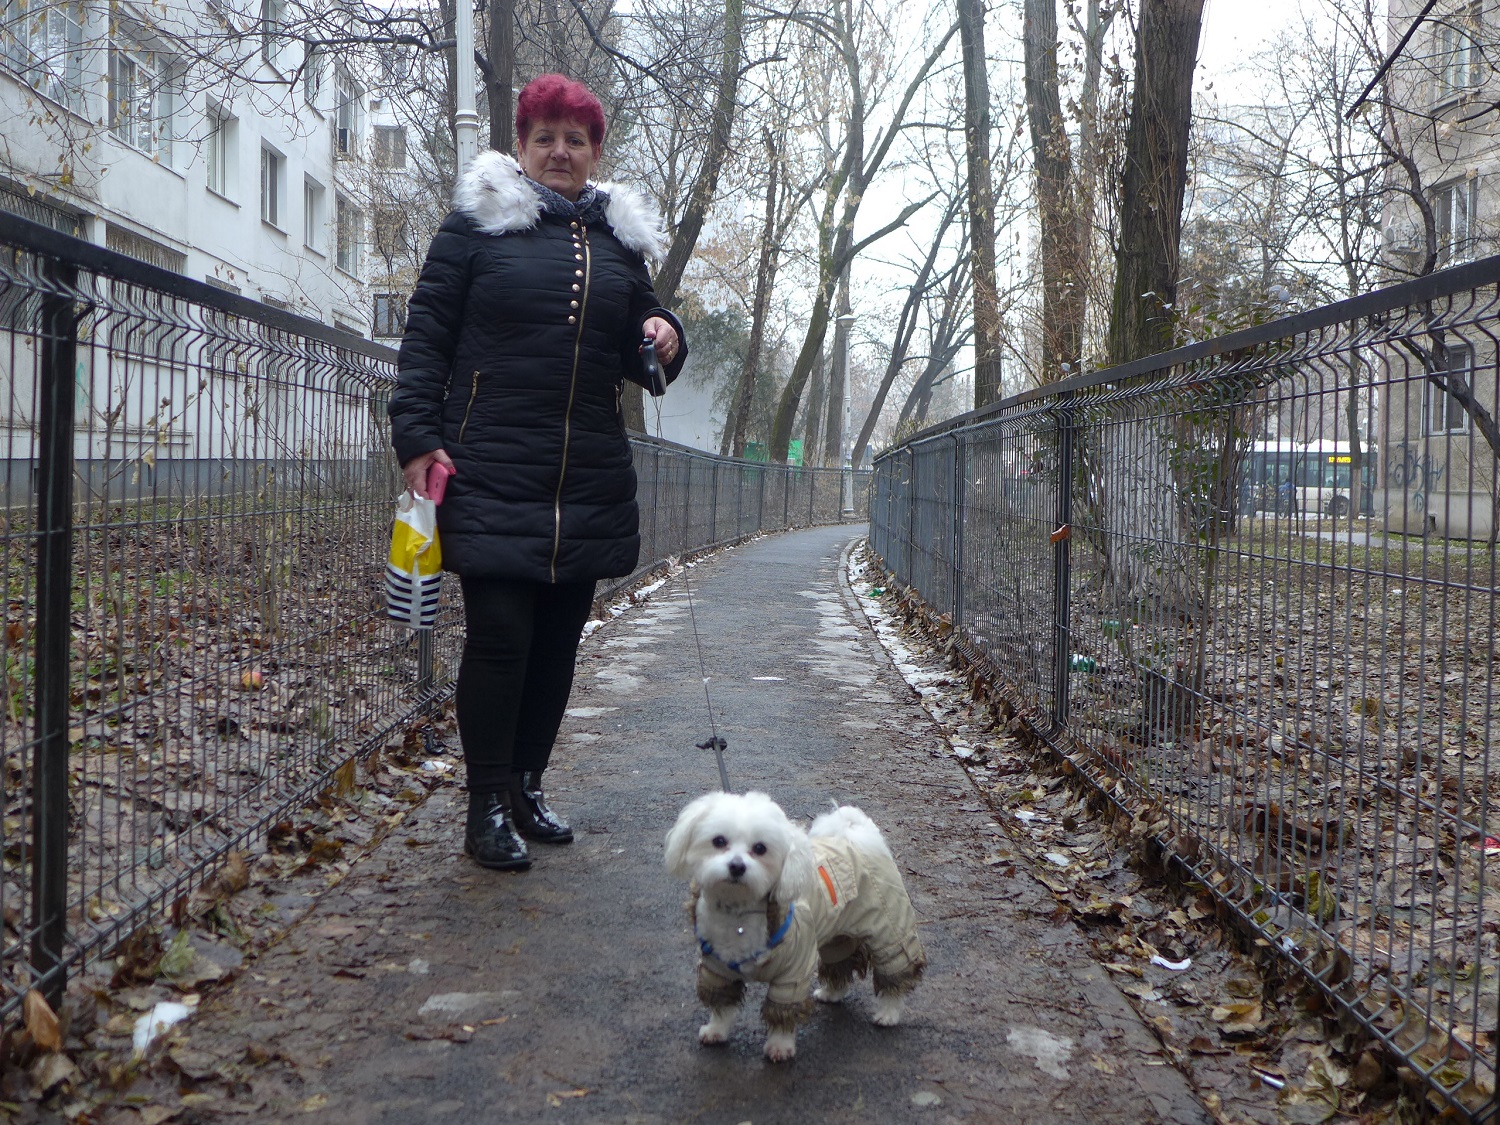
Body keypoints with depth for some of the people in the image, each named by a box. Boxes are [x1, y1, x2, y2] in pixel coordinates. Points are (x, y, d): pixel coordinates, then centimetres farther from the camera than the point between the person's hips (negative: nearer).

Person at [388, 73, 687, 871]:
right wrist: (417, 436, -11)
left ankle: (527, 787, 24)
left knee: (559, 639, 9)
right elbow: (426, 334, 0)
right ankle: (488, 806, 5)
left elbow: (634, 351, 25)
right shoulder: (477, 223, 3)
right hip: (491, 474, -5)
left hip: (591, 478, 5)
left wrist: (665, 339, 1)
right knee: (499, 633, -8)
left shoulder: (620, 237, 16)